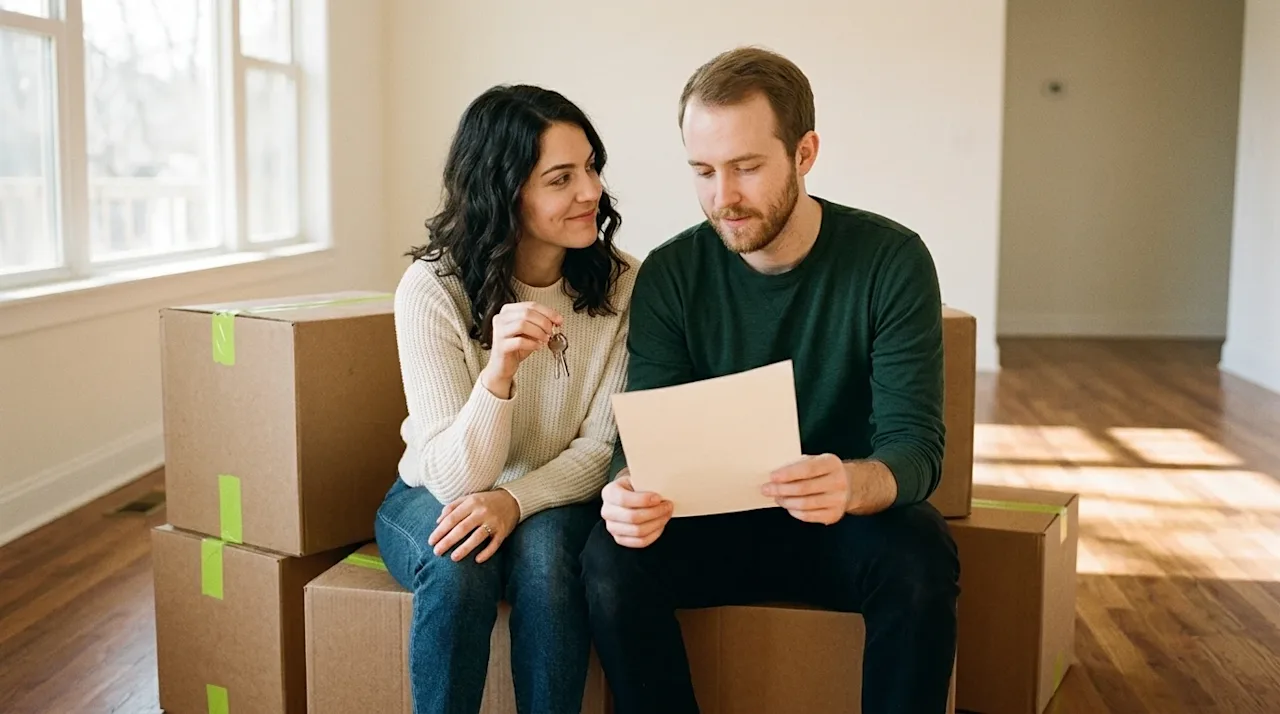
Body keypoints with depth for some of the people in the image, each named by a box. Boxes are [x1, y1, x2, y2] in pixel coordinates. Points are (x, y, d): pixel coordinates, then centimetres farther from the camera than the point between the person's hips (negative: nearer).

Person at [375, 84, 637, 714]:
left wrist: (515, 499, -27)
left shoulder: (620, 284, -12)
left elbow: (603, 445, -8)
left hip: (553, 499, 1)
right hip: (436, 498, -1)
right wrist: (499, 371, -40)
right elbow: (453, 478, -22)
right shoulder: (432, 289, -19)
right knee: (458, 567, -33)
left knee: (543, 555, -31)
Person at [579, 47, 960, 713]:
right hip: (717, 522, 1)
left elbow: (916, 442, -18)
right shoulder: (669, 275, -7)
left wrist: (855, 484, -42)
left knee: (921, 559, -33)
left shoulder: (892, 260, -12)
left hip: (848, 522, -1)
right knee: (611, 559, -27)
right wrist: (631, 486, -35)